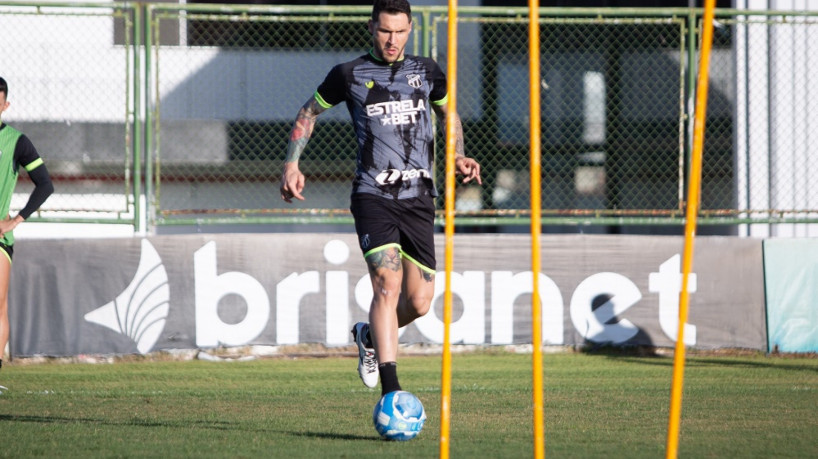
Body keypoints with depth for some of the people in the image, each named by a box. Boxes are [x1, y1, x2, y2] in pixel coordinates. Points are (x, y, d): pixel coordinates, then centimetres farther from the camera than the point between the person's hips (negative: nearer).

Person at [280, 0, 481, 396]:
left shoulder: (426, 72, 11)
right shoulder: (349, 75, 2)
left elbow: (449, 114, 28)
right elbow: (308, 113, 15)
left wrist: (458, 156, 11)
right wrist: (292, 163, 4)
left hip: (419, 199, 4)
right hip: (373, 196, -4)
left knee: (419, 302, 2)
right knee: (387, 283, -22)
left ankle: (369, 335, 36)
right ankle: (390, 390, -24)